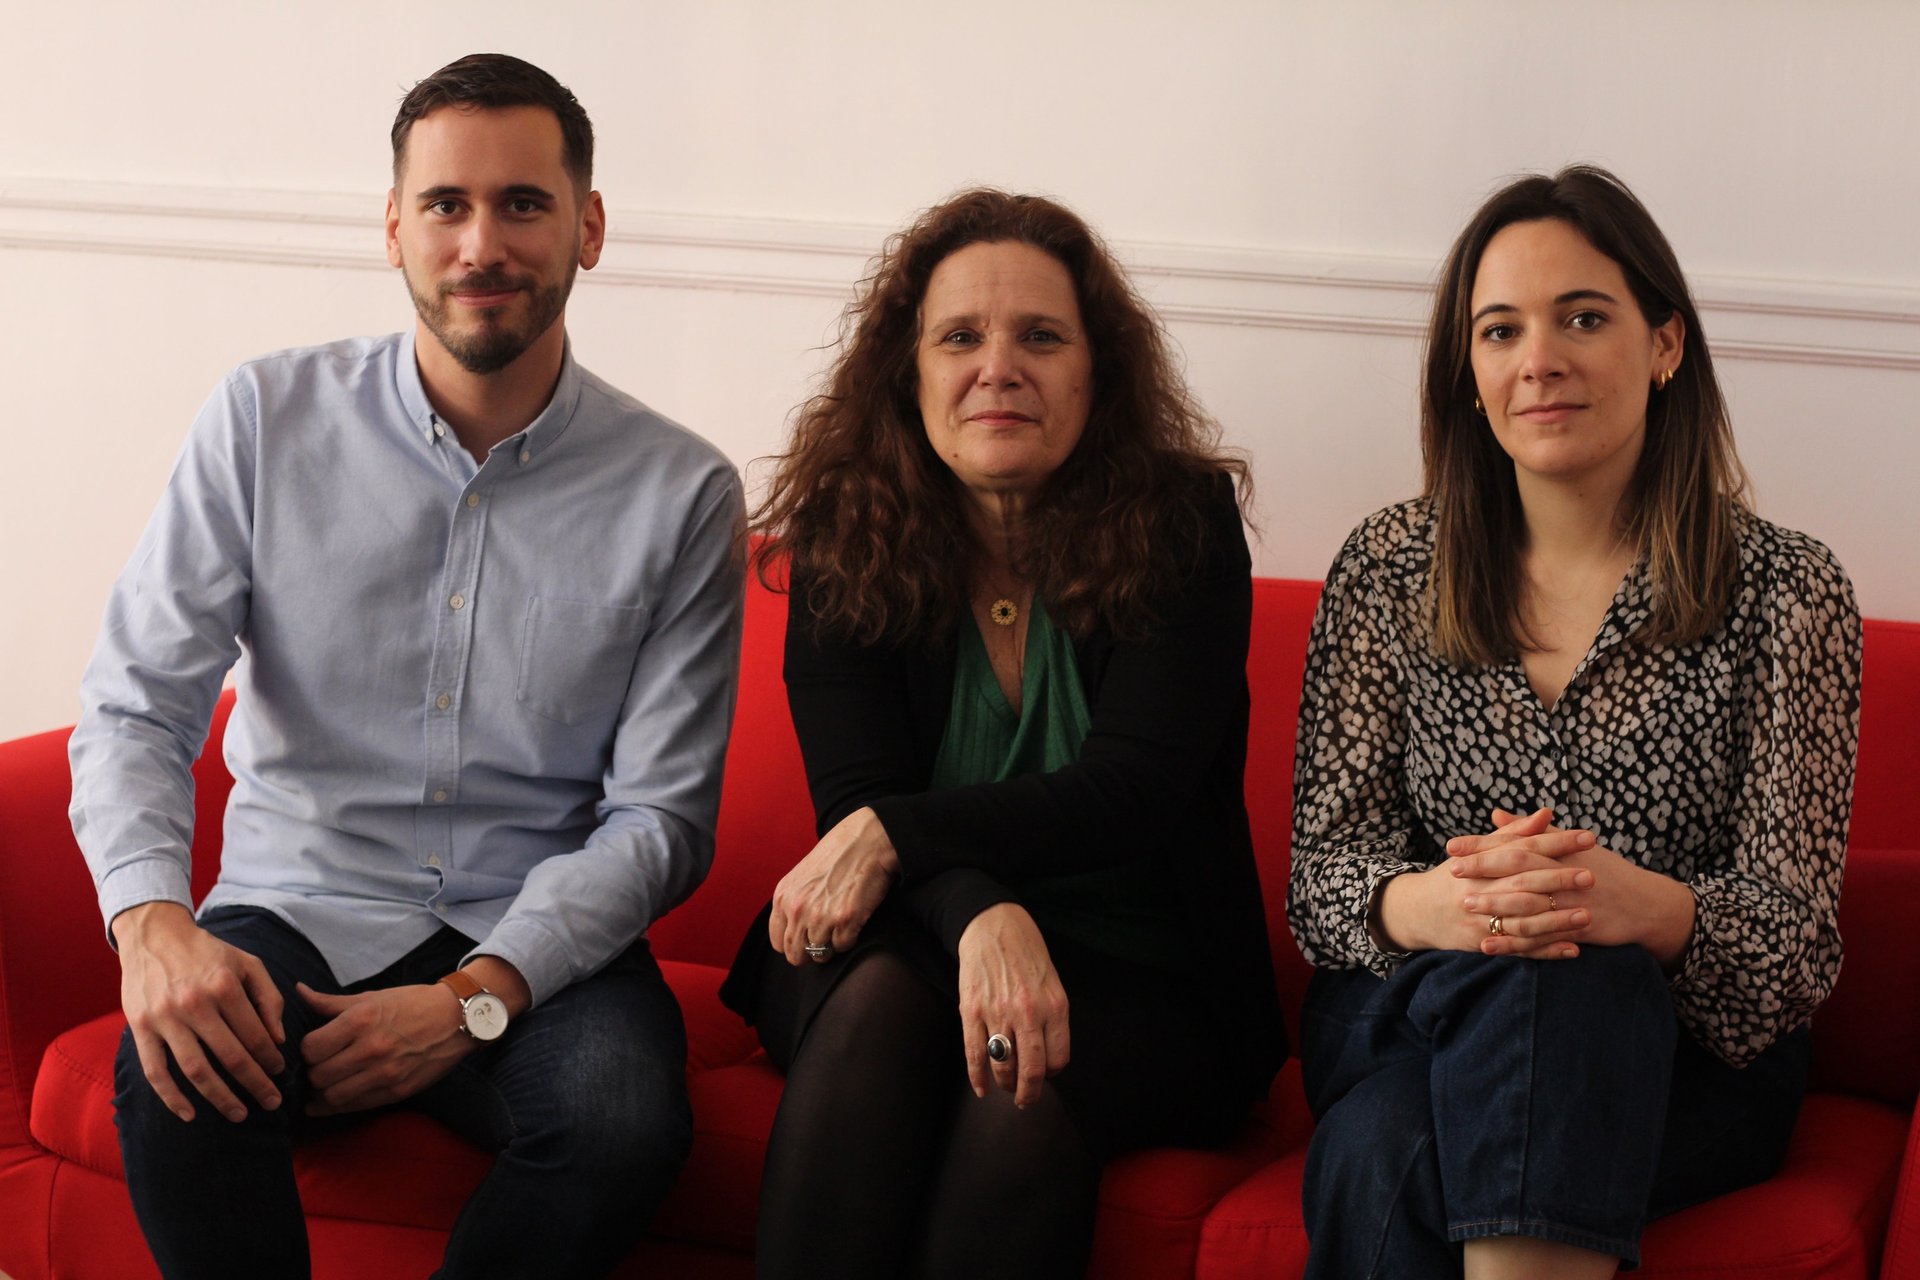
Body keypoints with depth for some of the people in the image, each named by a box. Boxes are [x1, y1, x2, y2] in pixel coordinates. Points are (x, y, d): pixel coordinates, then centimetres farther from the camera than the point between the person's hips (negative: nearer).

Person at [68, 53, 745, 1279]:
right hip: (298, 908, 0)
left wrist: (476, 997, -18)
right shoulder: (266, 420, 0)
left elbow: (660, 815, -3)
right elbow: (138, 704, -3)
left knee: (628, 1119, -32)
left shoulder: (681, 494, -3)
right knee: (176, 1078, -33)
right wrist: (153, 920, -25)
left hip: (536, 940, 0)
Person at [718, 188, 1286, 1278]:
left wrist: (895, 835, -23)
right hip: (905, 943, 1)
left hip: (1139, 982, -1)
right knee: (874, 1004, -34)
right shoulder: (844, 541, -1)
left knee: (1027, 1087, -34)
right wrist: (979, 914, -32)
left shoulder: (1185, 526, -5)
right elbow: (858, 799, -9)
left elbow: (1132, 788, -13)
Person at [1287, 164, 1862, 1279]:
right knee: (1380, 1148, -35)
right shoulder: (1391, 567, 5)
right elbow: (1326, 863, 1)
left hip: (1684, 1044, -1)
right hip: (1405, 1013, 1)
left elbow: (1793, 934, -7)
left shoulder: (1787, 591, -1)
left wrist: (1646, 907, -31)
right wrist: (1420, 905, -24)